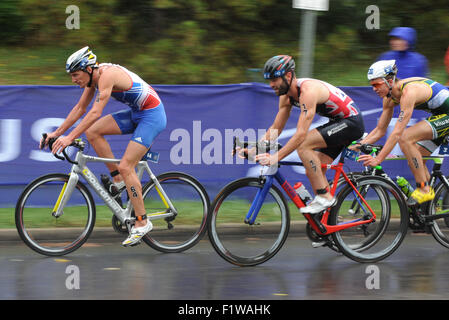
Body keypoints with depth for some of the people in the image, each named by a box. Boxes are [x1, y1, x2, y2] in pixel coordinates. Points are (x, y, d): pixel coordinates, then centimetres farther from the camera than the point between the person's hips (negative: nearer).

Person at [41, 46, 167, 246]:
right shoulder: (93, 77, 3)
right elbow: (80, 108, 11)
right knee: (92, 132, -1)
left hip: (152, 115, -9)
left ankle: (142, 222, -7)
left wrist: (70, 138, -36)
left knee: (125, 166, -14)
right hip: (135, 113, 9)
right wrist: (57, 133, 7)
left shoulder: (107, 75, -25)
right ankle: (119, 181, 6)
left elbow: (95, 112, -32)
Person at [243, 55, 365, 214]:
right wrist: (253, 150, -6)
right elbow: (275, 129, 7)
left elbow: (301, 134, -35)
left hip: (351, 122, -10)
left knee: (303, 145, -24)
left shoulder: (308, 91, -29)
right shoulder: (287, 95, 1)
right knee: (313, 172, 4)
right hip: (337, 122, 10)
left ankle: (324, 197, -18)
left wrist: (275, 157, -39)